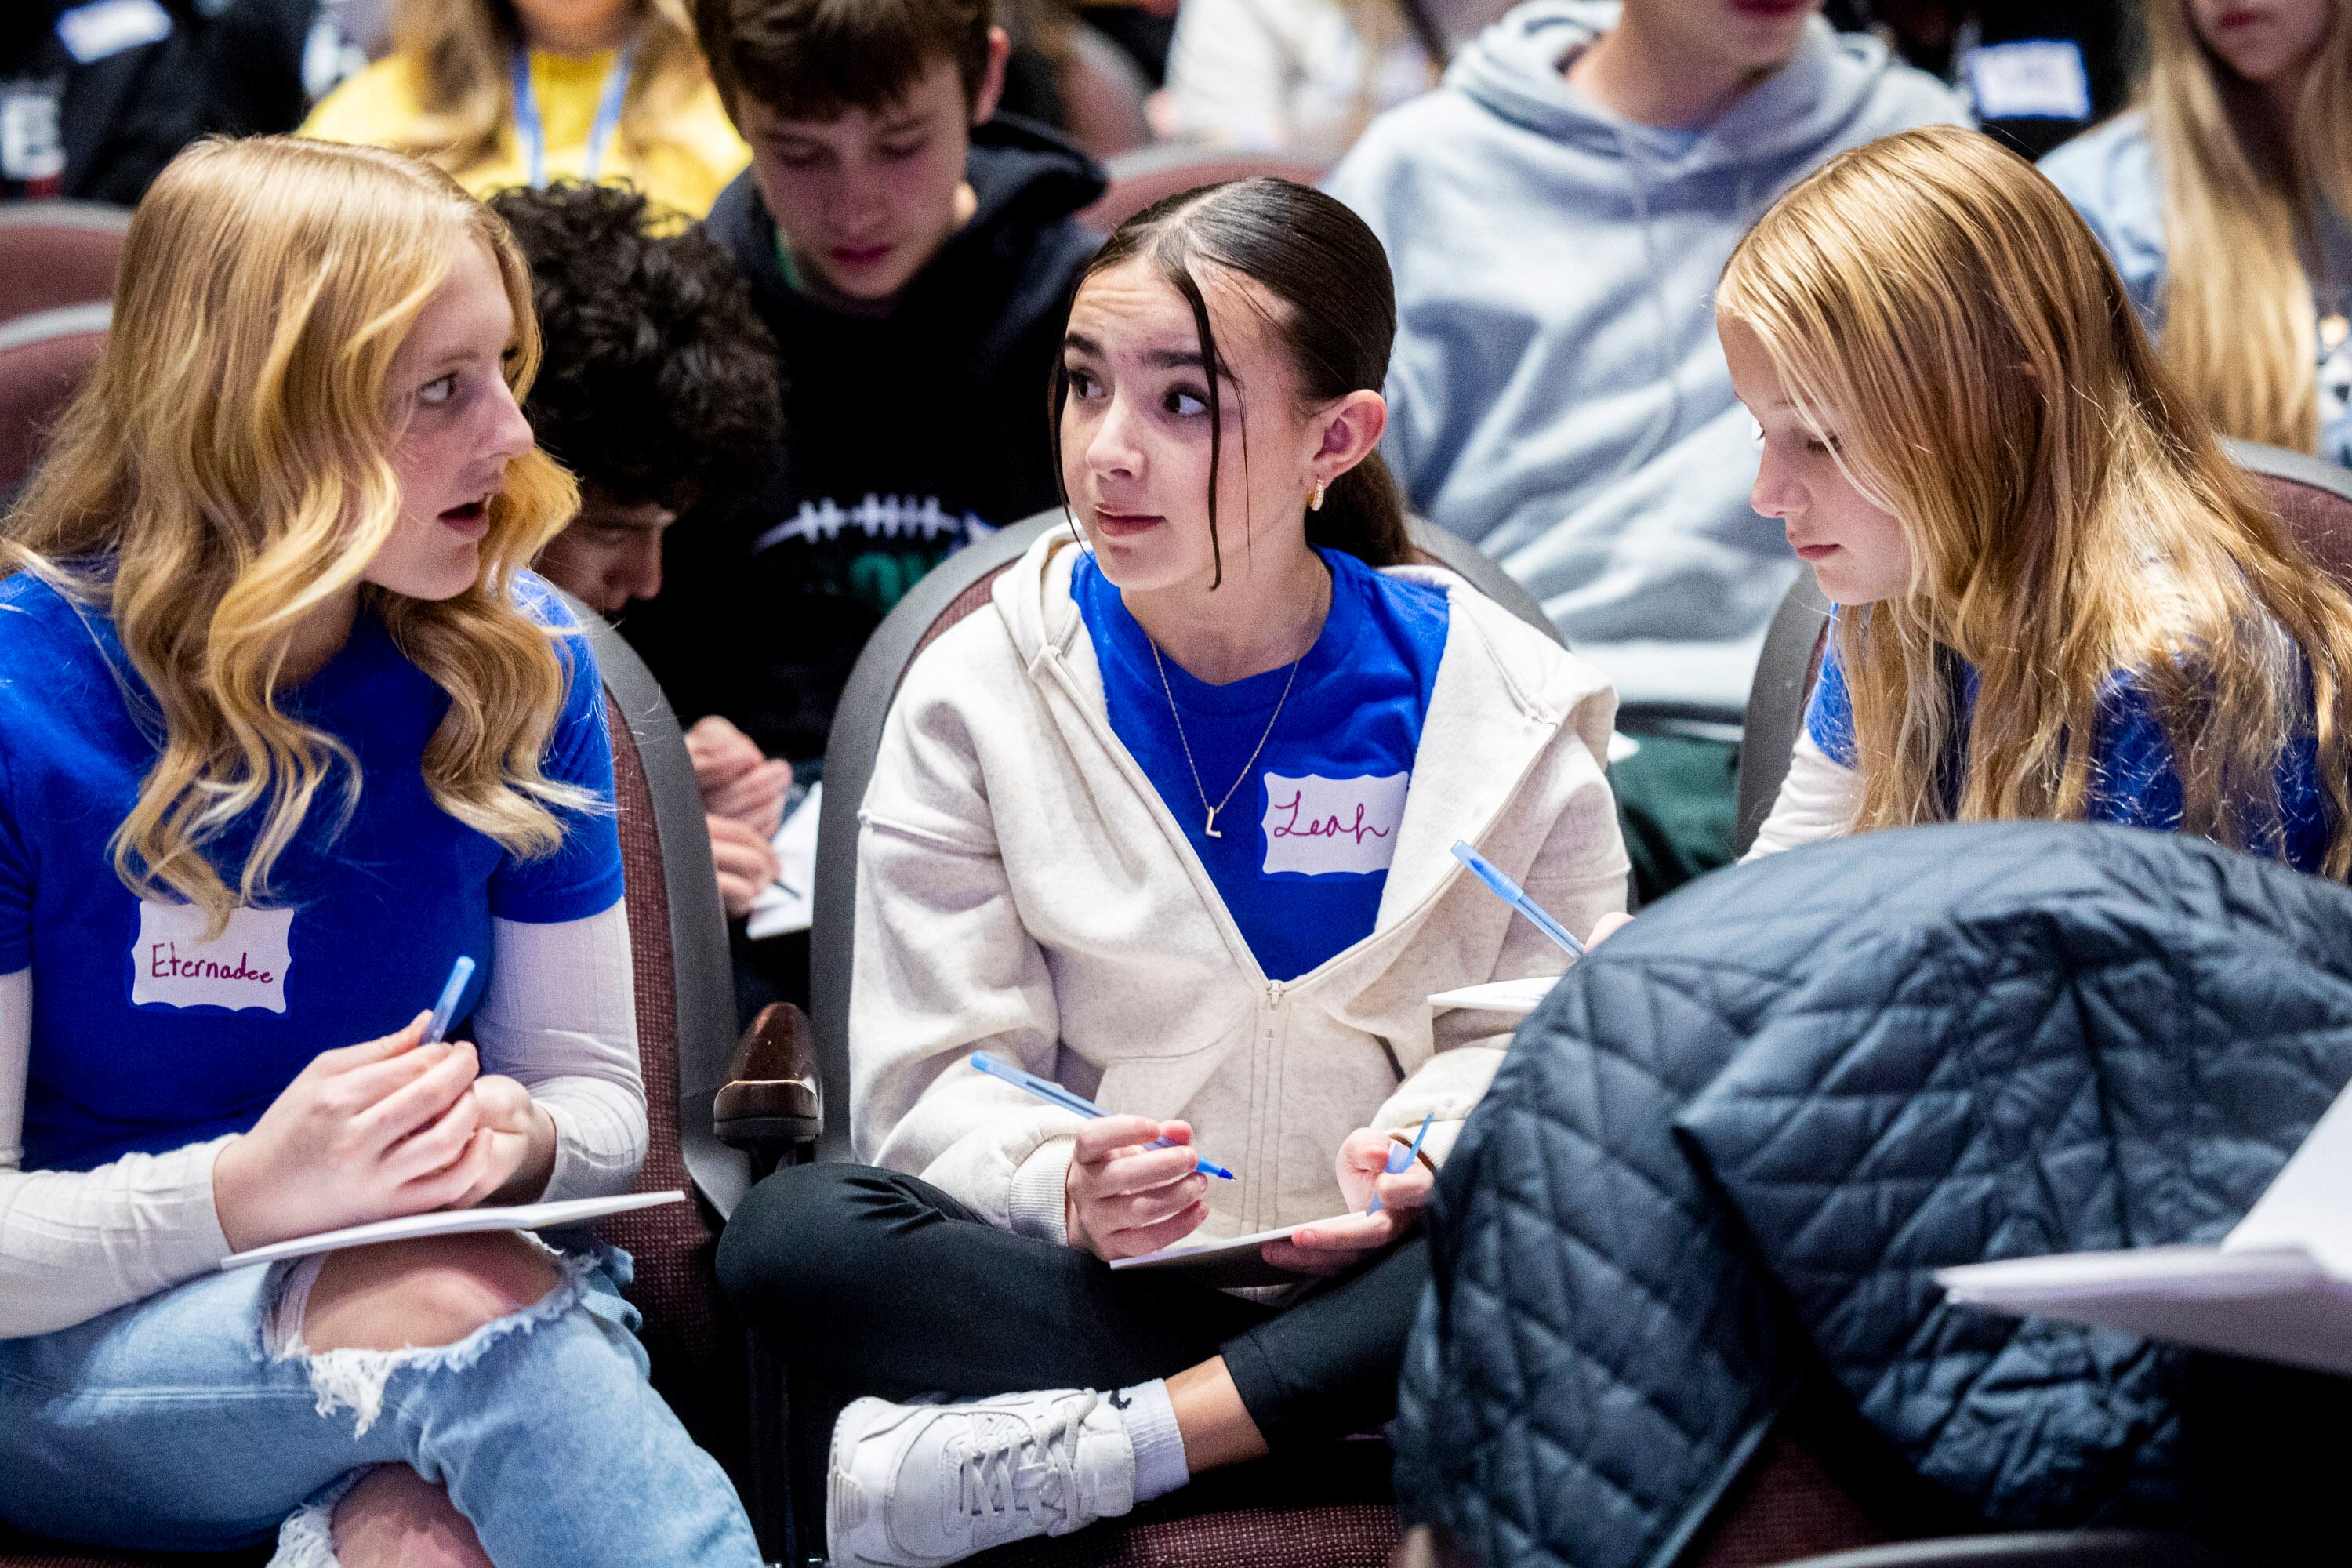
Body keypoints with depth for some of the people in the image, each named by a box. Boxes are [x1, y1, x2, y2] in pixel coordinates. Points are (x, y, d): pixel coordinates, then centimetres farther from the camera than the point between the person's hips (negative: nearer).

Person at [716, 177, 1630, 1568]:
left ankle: (1085, 1443, -33)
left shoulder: (1504, 702, 3)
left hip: (1383, 1270, 1)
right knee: (795, 1232, -29)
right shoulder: (980, 698, 3)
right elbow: (942, 1077, 0)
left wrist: (1443, 1158, -18)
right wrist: (1069, 1191, -22)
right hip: (1114, 1282, 0)